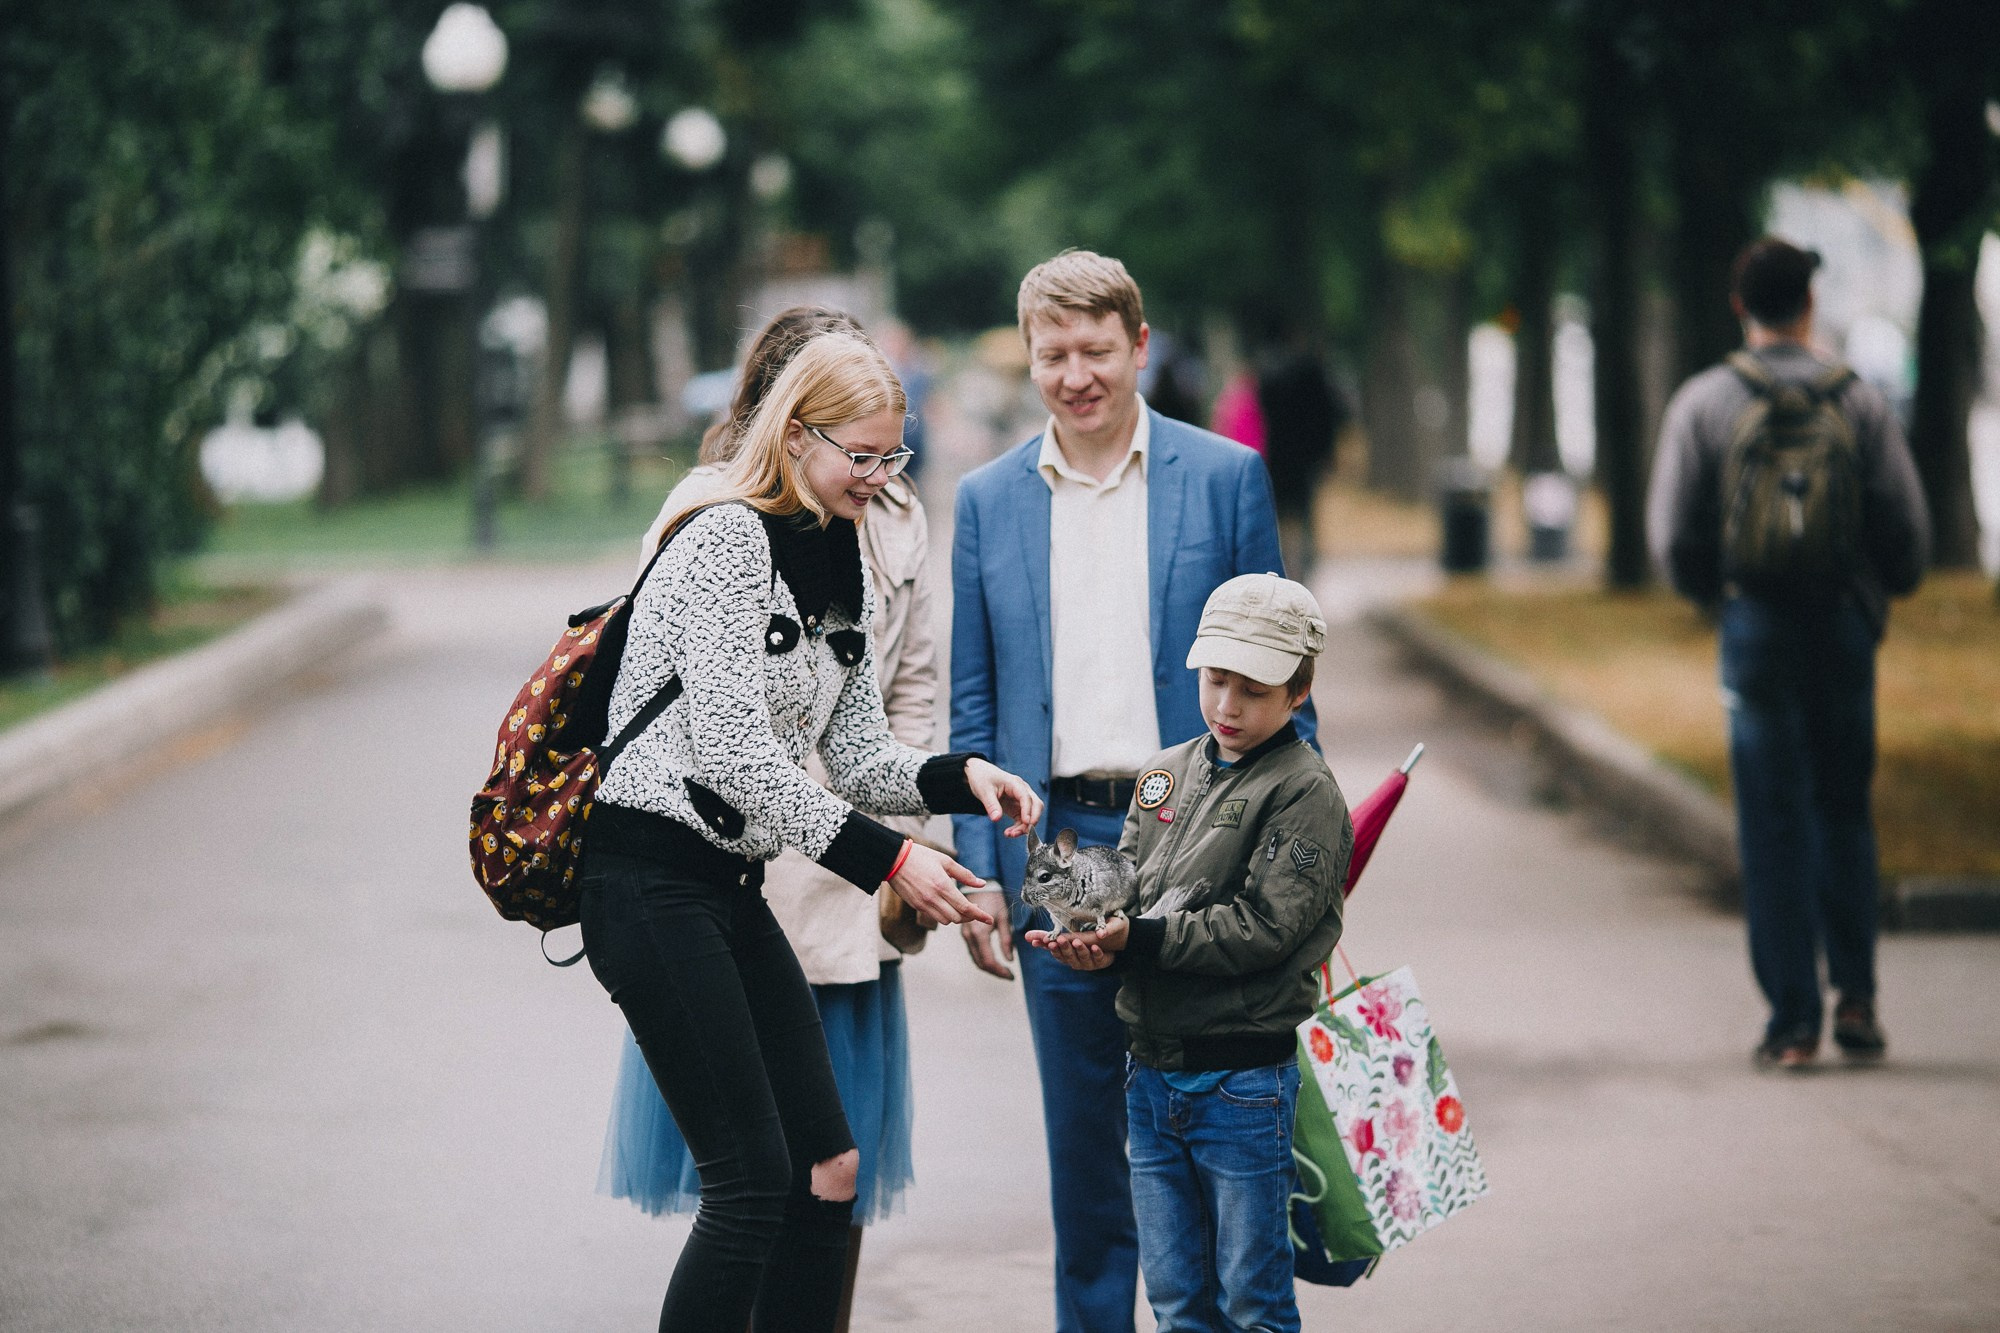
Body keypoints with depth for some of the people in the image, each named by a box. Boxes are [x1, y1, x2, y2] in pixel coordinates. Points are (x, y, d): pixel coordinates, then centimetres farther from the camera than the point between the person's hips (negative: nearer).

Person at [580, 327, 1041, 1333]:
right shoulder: (727, 538, -14)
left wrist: (959, 776, -6)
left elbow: (857, 757, 14)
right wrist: (885, 860, -23)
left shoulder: (847, 574, 14)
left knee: (828, 1170, 7)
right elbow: (731, 751, -21)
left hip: (731, 884, 9)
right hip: (648, 880, -9)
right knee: (751, 1182, -11)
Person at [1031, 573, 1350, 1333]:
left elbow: (1264, 926, -18)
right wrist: (1092, 937, -13)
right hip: (1151, 1068, 6)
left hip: (1242, 1080, -6)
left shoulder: (1305, 793, -10)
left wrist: (1140, 940, -24)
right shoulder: (1167, 774, 11)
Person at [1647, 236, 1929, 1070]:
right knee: (1845, 813, 14)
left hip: (1758, 626, -1)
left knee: (1773, 822, 3)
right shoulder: (1859, 402, -1)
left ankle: (1793, 1019, 1)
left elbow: (1673, 537, -2)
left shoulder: (1703, 403, -3)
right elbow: (1908, 527, -1)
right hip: (1844, 625, 1)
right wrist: (1879, 594, 20)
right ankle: (1855, 998, 6)